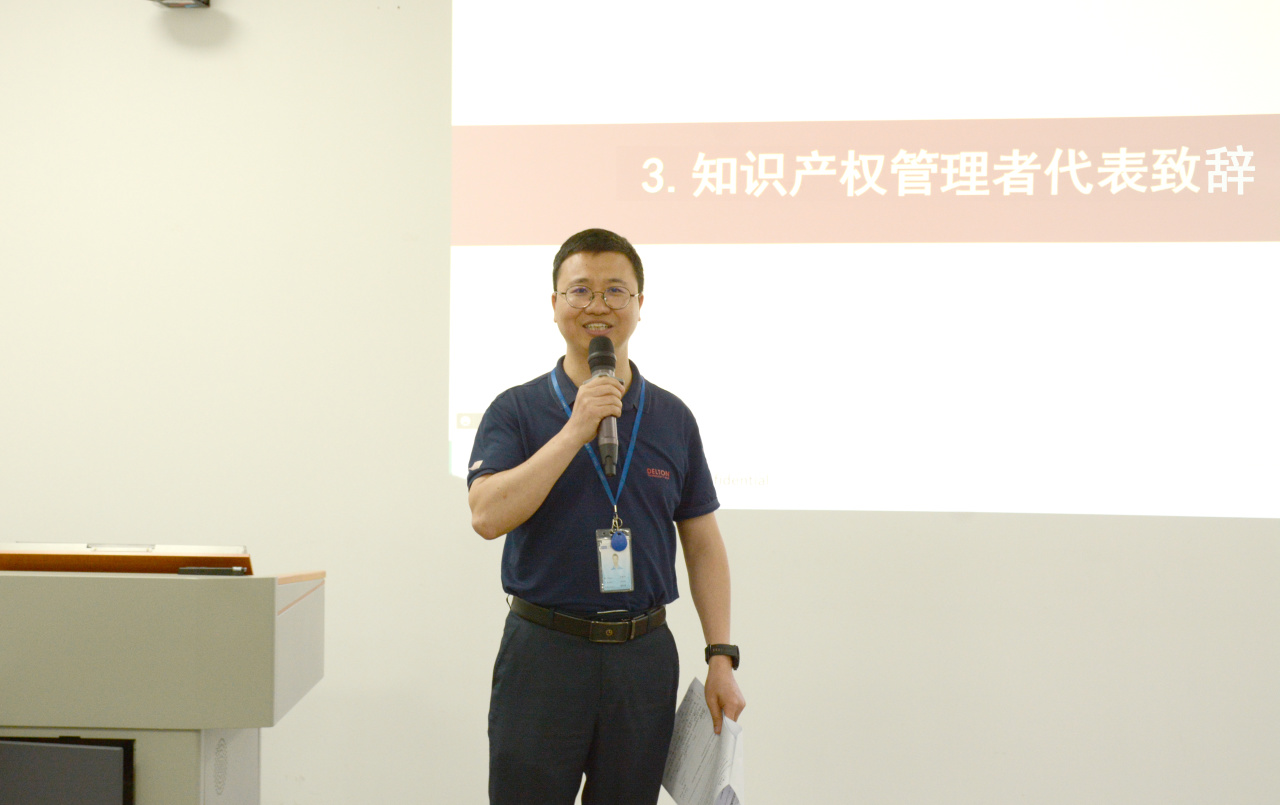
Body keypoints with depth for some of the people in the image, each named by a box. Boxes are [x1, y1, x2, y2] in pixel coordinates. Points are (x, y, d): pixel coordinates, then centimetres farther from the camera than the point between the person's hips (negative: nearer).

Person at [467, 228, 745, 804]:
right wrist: (575, 430, -20)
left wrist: (722, 657, 2)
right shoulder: (517, 410, -1)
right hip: (543, 652, -2)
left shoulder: (673, 418, 7)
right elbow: (488, 516, -17)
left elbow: (703, 544, 9)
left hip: (645, 654, 3)